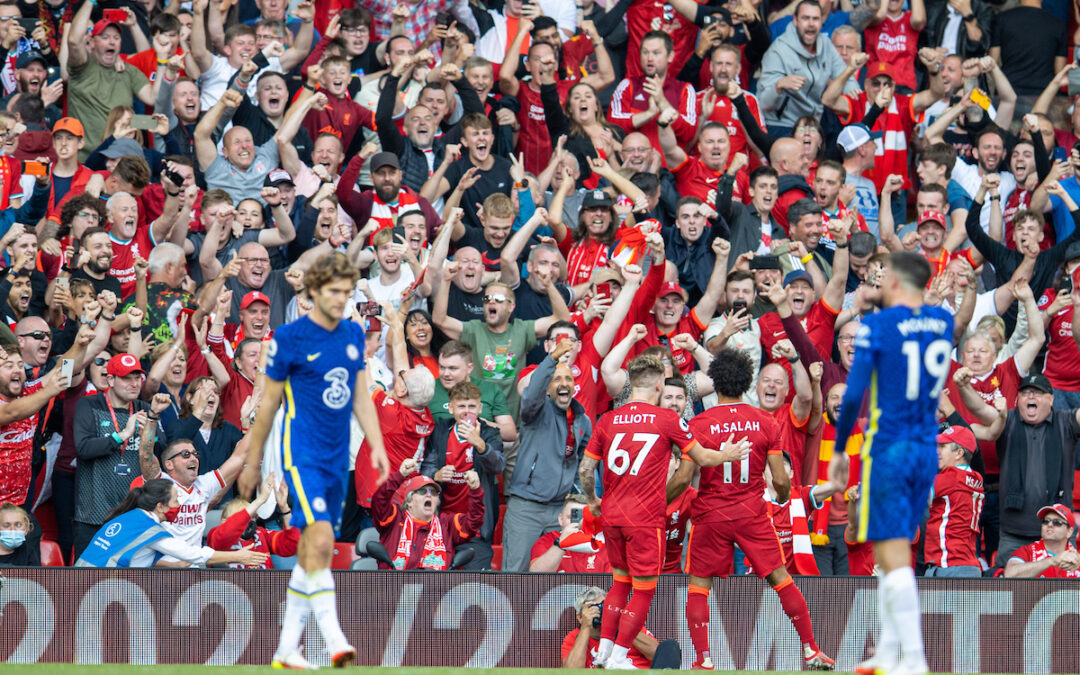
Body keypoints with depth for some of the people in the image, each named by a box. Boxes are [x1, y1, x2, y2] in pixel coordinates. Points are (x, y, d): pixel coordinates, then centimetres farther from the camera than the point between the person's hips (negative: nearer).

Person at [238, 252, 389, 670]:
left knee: (310, 553, 8)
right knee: (320, 539, -21)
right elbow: (268, 403, 0)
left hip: (339, 459, 6)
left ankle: (287, 648, 14)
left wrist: (377, 446, 5)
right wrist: (253, 463, 5)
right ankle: (334, 640, -24)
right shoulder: (290, 338, -7)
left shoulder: (354, 335, 10)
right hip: (302, 454, -6)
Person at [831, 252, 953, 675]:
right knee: (892, 553, 16)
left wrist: (839, 449, -2)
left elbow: (854, 395, -14)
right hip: (927, 450, 6)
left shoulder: (877, 326, -11)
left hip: (888, 452, -6)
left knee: (894, 555, -8)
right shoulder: (942, 322, 6)